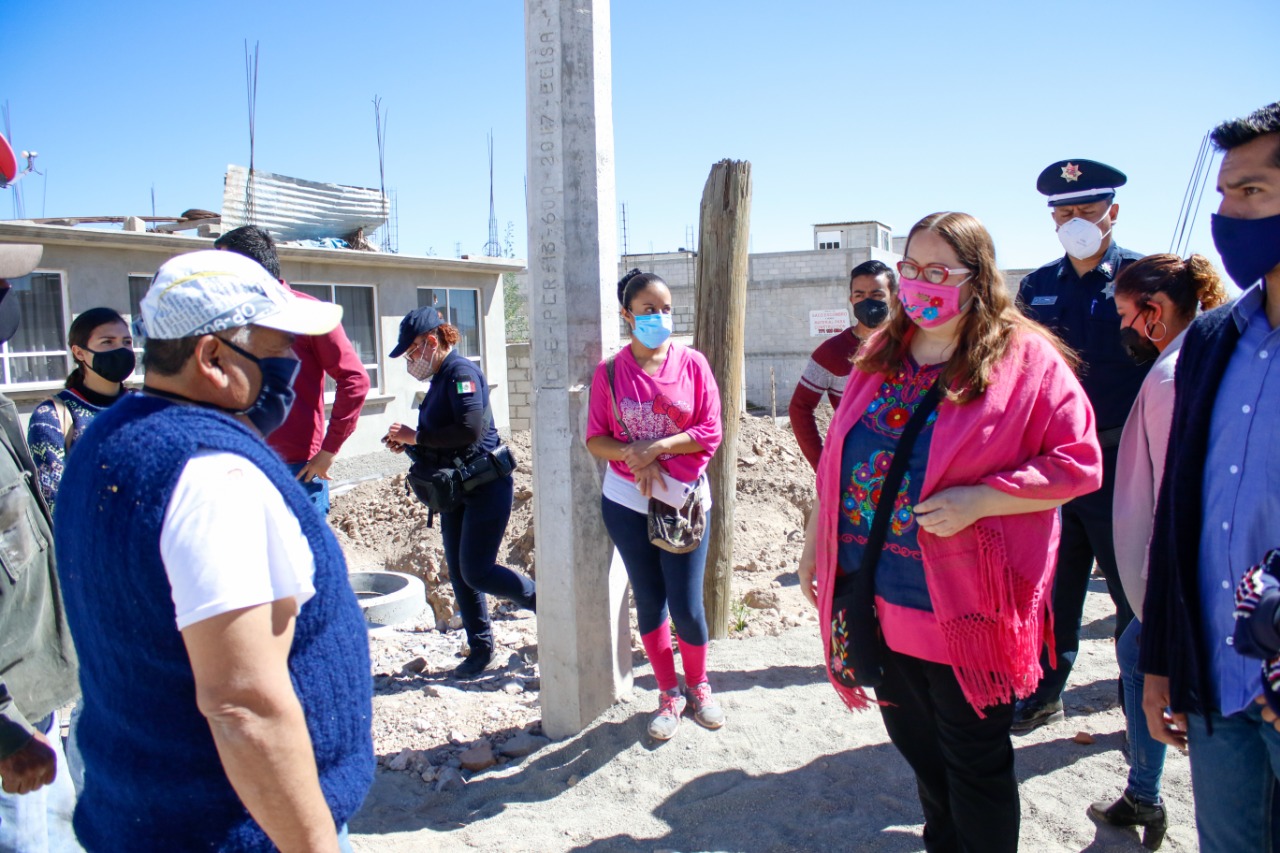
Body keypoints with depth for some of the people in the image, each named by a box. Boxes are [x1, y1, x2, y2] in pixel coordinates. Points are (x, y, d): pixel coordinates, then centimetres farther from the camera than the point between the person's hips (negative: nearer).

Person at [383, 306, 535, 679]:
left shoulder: (461, 372, -16)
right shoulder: (440, 378, 12)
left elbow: (470, 429, -28)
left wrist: (416, 436, -19)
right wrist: (407, 442, 2)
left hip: (486, 484, -9)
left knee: (476, 572, -8)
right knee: (459, 572, 11)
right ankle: (479, 647, 24)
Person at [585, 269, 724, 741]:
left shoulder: (692, 363, -3)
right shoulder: (610, 370, -1)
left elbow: (710, 432, -6)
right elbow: (595, 439, -1)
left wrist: (658, 447, -18)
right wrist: (633, 454, -19)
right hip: (627, 501, 1)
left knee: (687, 606, 0)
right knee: (649, 601, 10)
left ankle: (698, 687, 28)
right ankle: (669, 694, 29)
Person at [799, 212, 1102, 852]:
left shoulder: (1026, 358, -9)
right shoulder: (881, 355, 8)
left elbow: (1078, 463, -12)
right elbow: (838, 458, 13)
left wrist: (978, 499, -23)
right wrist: (814, 543, 14)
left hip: (964, 602, -5)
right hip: (879, 597, 6)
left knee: (973, 758, 11)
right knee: (914, 741, 21)